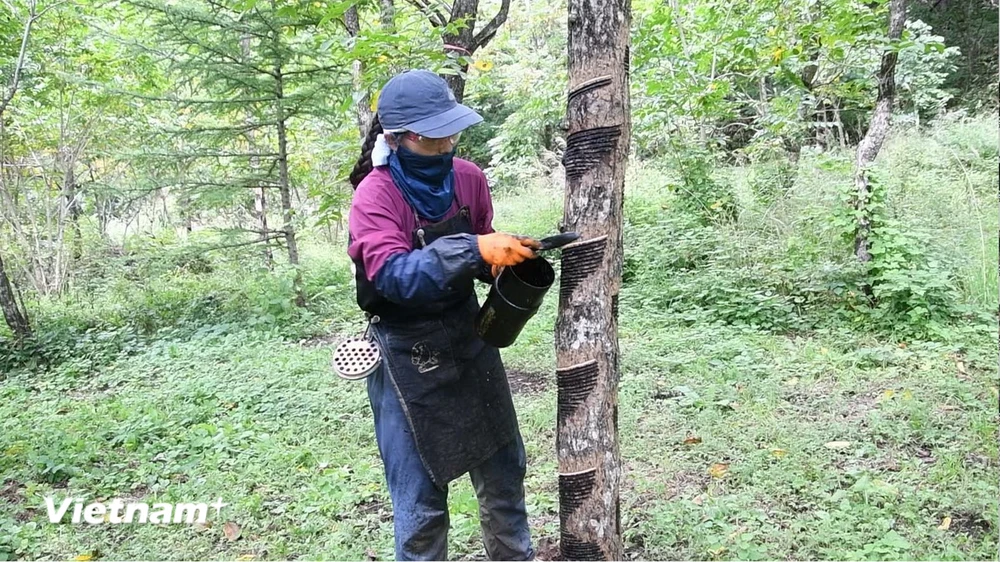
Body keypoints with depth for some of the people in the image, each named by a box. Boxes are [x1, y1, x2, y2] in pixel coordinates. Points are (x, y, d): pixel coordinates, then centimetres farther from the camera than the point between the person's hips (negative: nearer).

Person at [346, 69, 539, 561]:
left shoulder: (467, 177, -2)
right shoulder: (375, 195, -17)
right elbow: (394, 276, -30)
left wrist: (510, 254, -11)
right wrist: (473, 250, -40)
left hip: (469, 339, 6)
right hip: (408, 356, -5)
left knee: (503, 469, 18)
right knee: (422, 496, 4)